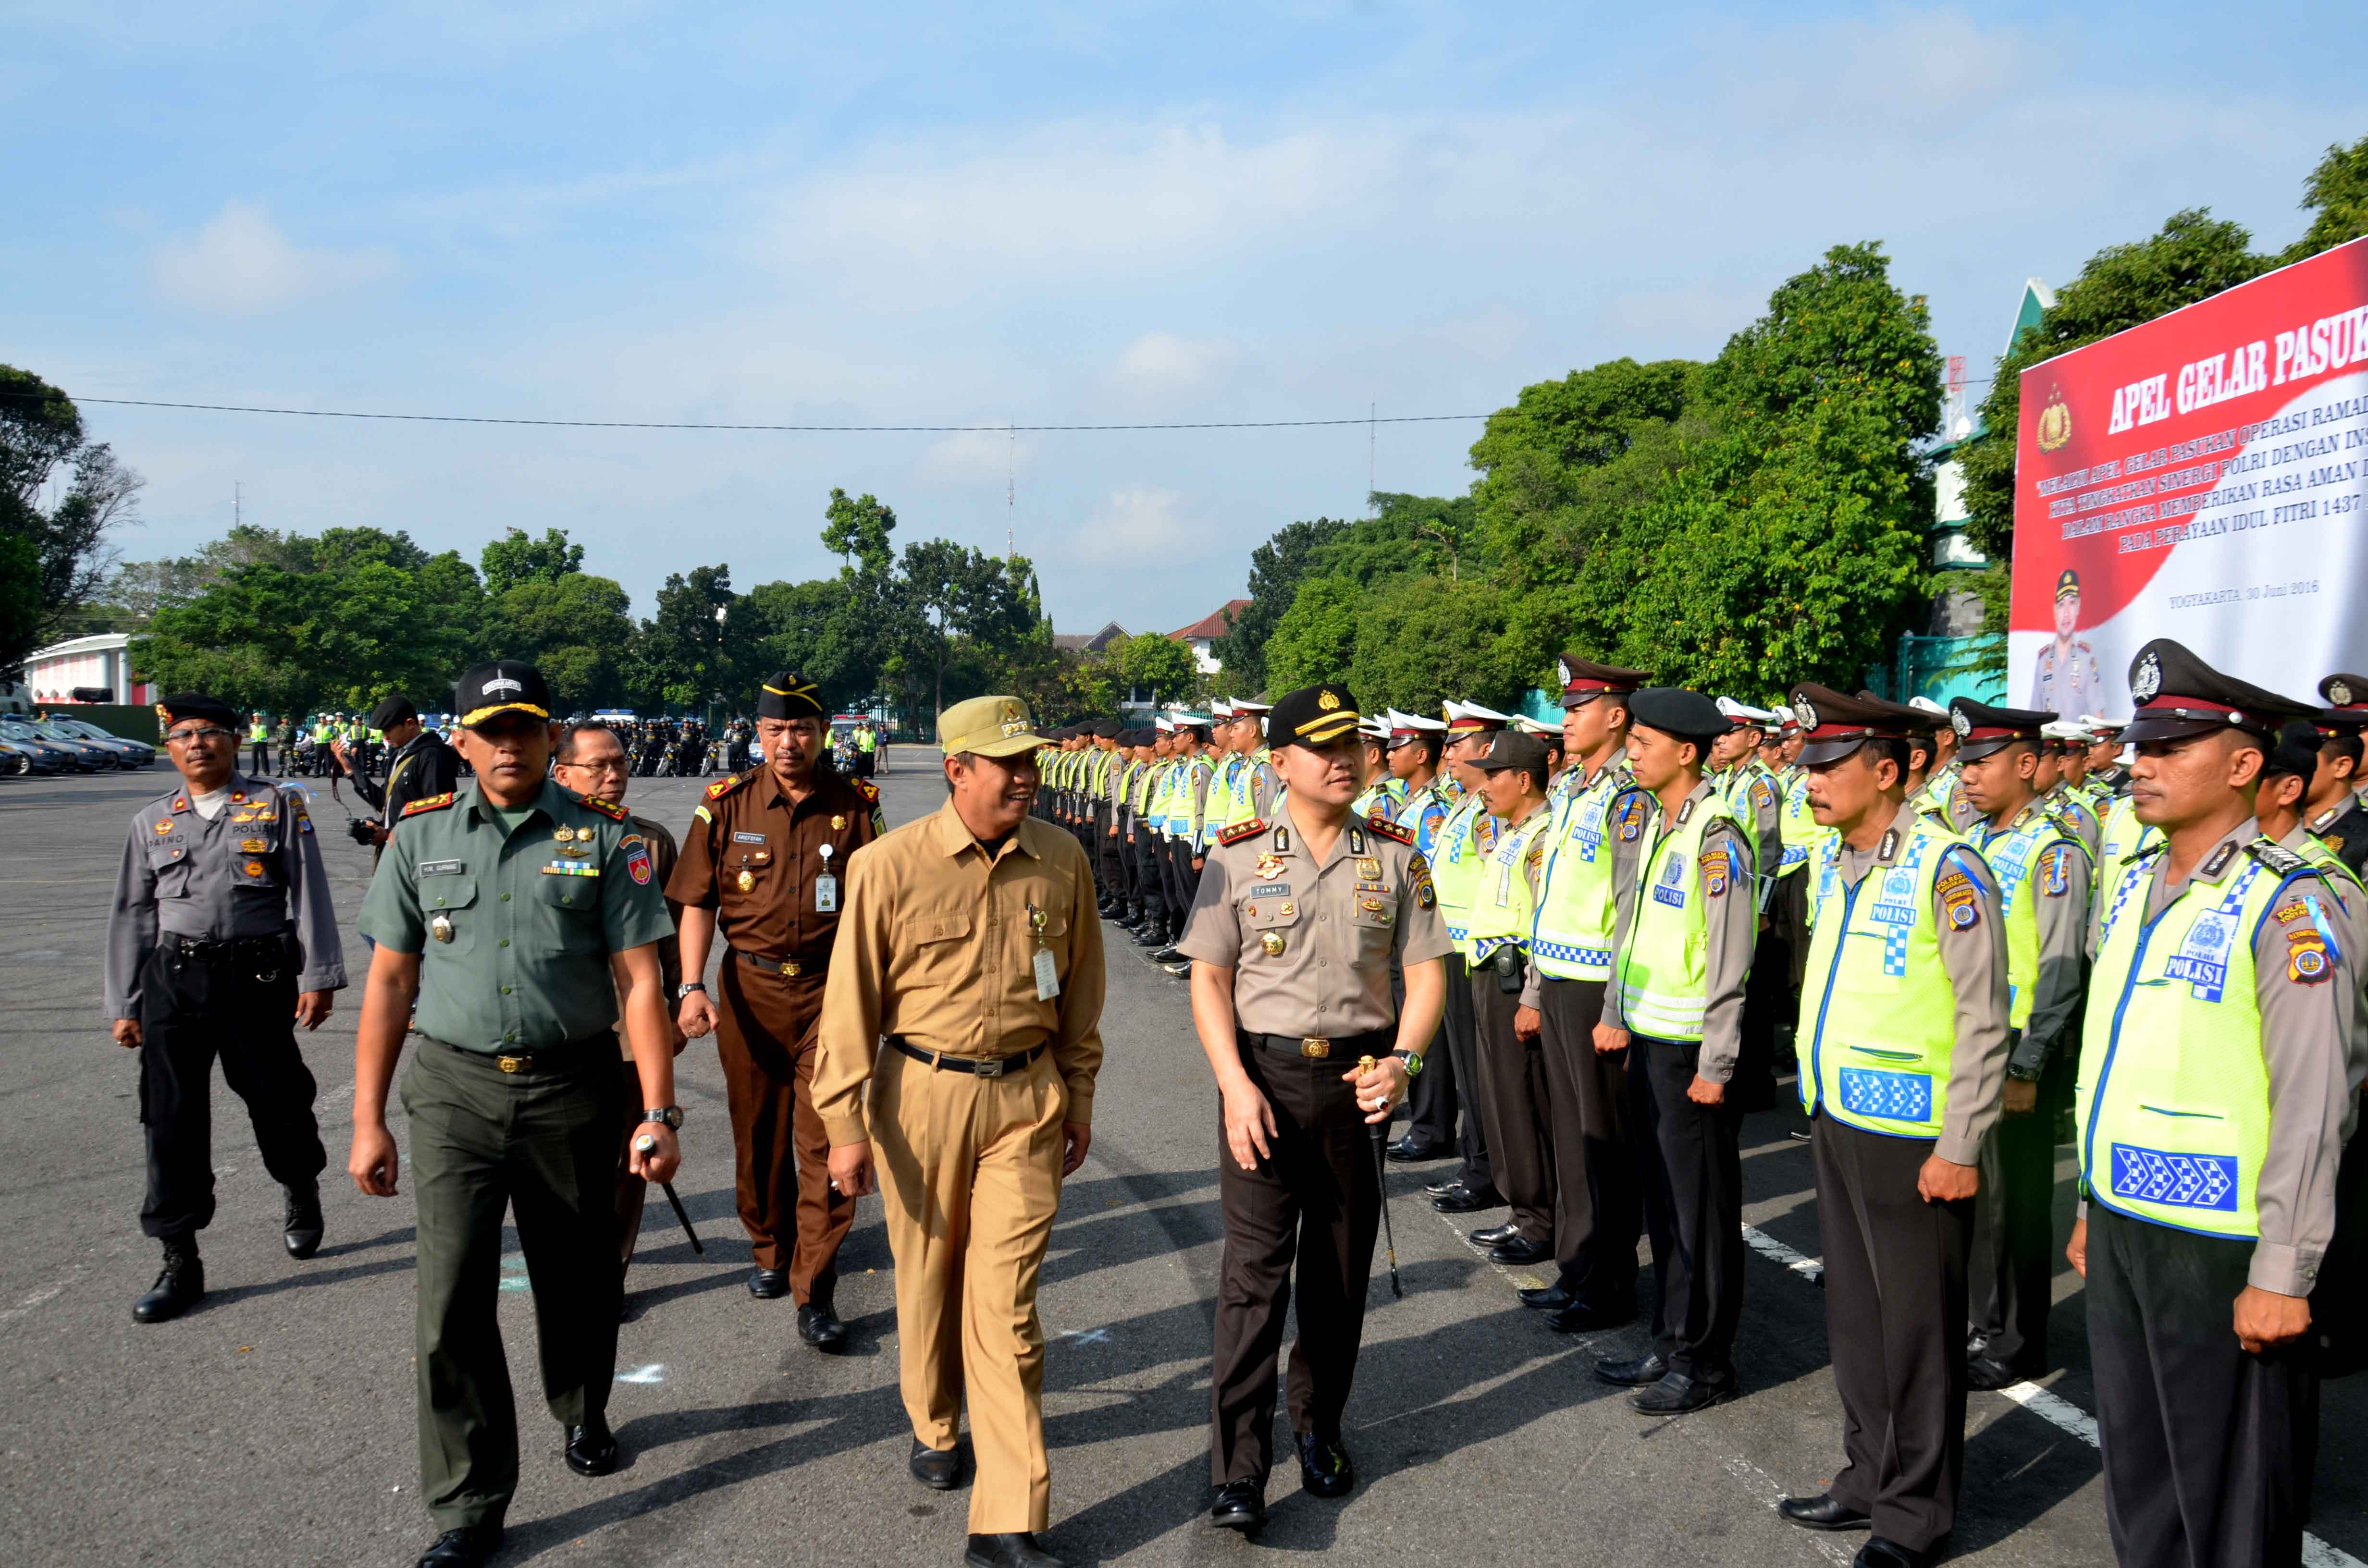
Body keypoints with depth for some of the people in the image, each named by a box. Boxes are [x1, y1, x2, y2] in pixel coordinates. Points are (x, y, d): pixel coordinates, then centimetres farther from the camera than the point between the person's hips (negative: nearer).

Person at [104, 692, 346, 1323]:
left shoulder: (276, 808, 2)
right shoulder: (152, 822, 11)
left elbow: (309, 894, -2)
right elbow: (131, 915, 13)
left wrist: (317, 976, -8)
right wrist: (124, 1004, 10)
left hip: (259, 975, -2)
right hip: (175, 979, 3)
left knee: (277, 1103, 8)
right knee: (171, 1121, 0)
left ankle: (303, 1195, 39)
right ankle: (180, 1262, 9)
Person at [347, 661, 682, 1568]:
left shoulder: (602, 838, -1)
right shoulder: (421, 836, 4)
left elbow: (639, 980, -4)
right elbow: (389, 981, 6)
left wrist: (660, 1112, -10)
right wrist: (368, 1120, 2)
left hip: (573, 1087, 0)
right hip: (455, 1090, 1)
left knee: (578, 1281, 14)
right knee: (453, 1299, -3)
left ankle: (581, 1415, 43)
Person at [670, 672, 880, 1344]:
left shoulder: (856, 806, -2)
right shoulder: (726, 806, -1)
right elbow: (698, 903, 2)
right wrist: (692, 987, -9)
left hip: (831, 987, -1)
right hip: (749, 986, 2)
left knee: (826, 1138, -5)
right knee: (758, 1132, 14)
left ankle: (815, 1291, 2)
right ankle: (770, 1251, 35)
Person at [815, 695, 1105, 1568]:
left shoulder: (1062, 862, 0)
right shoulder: (890, 865, -9)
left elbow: (1078, 988, 11)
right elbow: (852, 1000, -5)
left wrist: (1078, 1094, 14)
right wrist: (845, 1124, -6)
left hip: (1026, 1098, 1)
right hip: (921, 1093, -1)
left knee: (1006, 1304, -1)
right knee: (928, 1279, 16)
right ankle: (933, 1425, 45)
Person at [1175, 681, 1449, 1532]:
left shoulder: (1394, 855, 3)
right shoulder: (1238, 856, -3)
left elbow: (1426, 970, 5)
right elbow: (1209, 978, -3)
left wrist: (1402, 1061, -11)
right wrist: (1236, 1085, -14)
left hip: (1357, 1077, 3)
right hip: (1264, 1073, -2)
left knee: (1341, 1270, 13)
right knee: (1254, 1268, -4)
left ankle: (1320, 1429, 31)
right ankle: (1237, 1470, 2)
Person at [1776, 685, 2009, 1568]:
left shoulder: (1946, 870, -16)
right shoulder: (1830, 863, 8)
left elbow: (1984, 1021, -15)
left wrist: (1959, 1149, -15)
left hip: (1911, 1138, -7)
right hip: (1837, 1122, 7)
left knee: (1916, 1325, 6)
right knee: (1854, 1310, 17)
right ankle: (1868, 1476, 32)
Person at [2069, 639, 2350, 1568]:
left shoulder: (2284, 903, -15)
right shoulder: (2132, 887, 8)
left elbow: (2309, 1106, -17)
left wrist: (2283, 1276, -18)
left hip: (2220, 1247, -7)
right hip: (2122, 1231, 7)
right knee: (2135, 1467, 19)